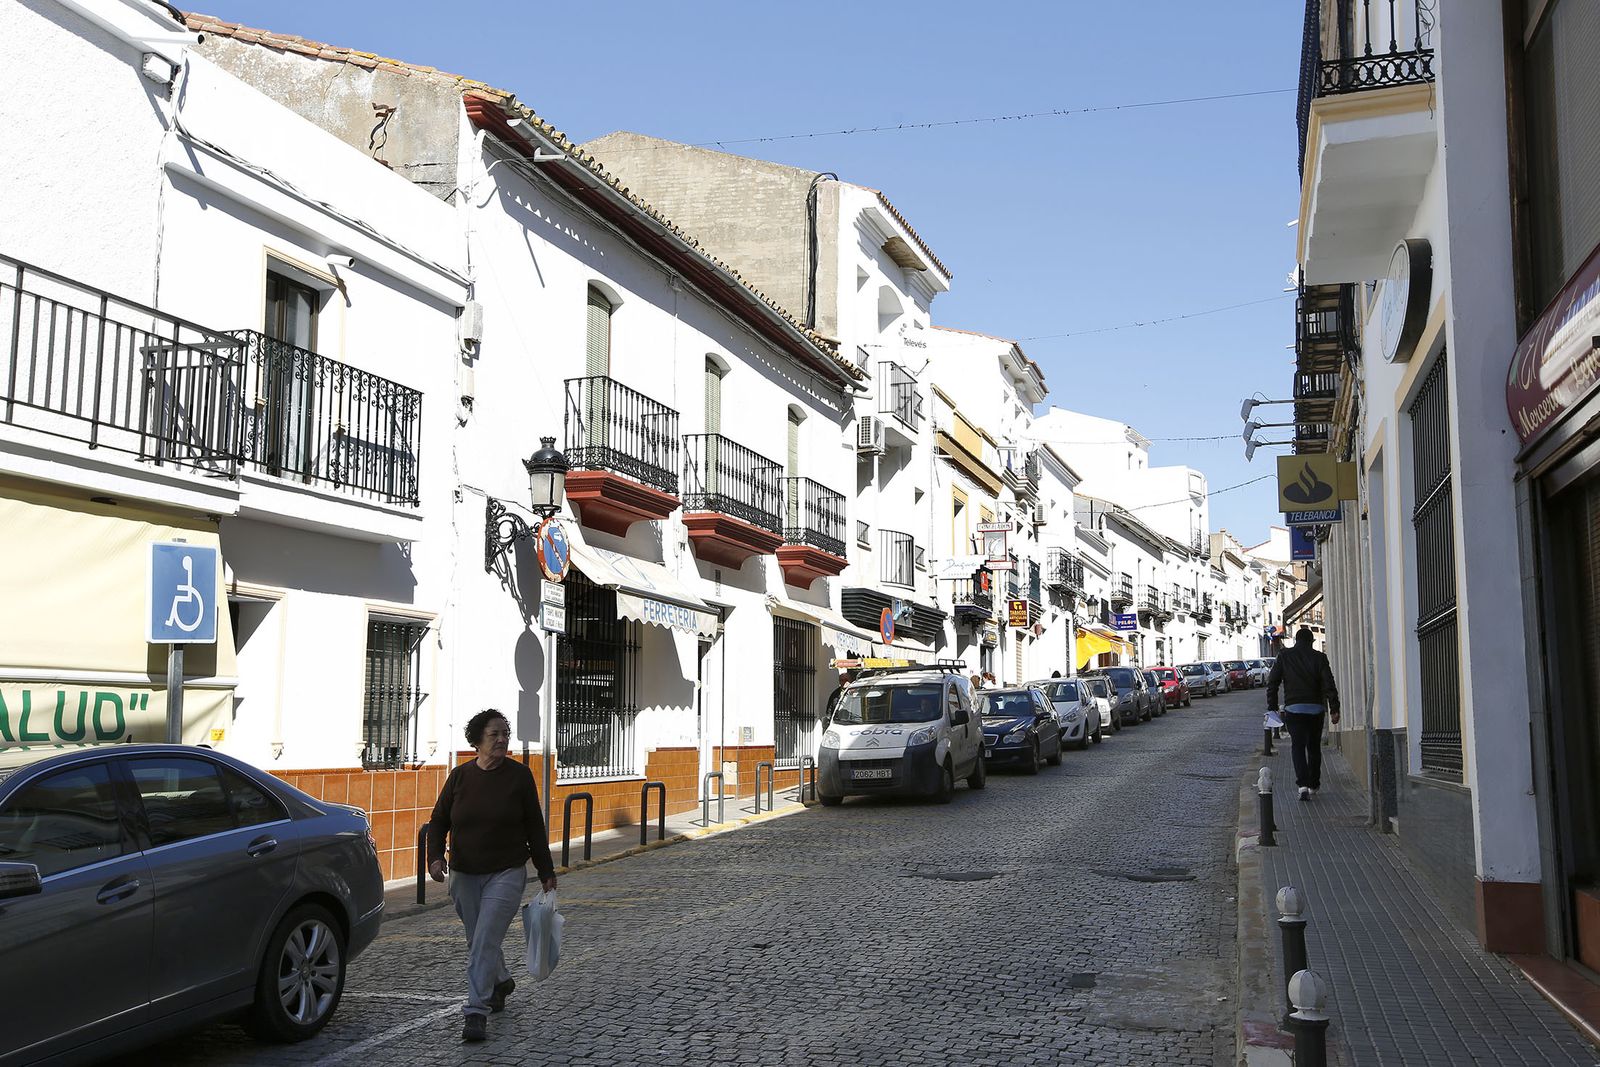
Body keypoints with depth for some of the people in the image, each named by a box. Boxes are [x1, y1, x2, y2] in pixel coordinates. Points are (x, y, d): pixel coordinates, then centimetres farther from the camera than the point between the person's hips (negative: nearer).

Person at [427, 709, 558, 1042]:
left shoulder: (519, 775, -5)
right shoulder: (460, 776, -1)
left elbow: (534, 827, 0)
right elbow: (438, 820, 6)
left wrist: (546, 872, 2)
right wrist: (435, 856, -11)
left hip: (506, 874, -3)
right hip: (464, 876, 3)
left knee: (484, 943, -13)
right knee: (479, 941, 16)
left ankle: (477, 1014, -9)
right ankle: (501, 982, 43)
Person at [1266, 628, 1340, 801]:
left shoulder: (1284, 656, 2)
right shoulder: (1319, 657, 1)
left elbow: (1272, 683, 0)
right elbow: (1329, 685, -6)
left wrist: (1272, 707, 4)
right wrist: (1334, 709, -5)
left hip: (1293, 709, -1)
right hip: (1315, 709, 1)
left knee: (1298, 747, -2)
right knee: (1314, 747, 15)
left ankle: (1303, 785, -18)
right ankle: (1314, 785, 23)